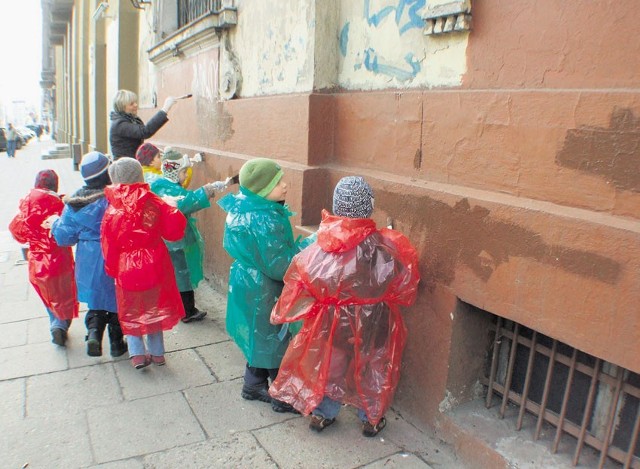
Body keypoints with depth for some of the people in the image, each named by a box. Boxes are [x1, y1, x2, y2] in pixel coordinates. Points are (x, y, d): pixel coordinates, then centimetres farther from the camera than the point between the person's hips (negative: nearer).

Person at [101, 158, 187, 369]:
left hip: (127, 269, -1)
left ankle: (137, 353, 10)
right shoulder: (154, 203, -10)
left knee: (131, 312, 17)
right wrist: (172, 209, 9)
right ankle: (157, 353, 25)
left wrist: (113, 270, 10)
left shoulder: (112, 211, -11)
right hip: (155, 266, 1)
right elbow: (174, 229, -9)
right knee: (154, 308, 18)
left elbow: (109, 247, -5)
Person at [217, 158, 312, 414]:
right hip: (263, 292, -9)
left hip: (247, 283, 9)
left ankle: (254, 386, 42)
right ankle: (283, 398, 27)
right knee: (277, 342, 9)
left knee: (260, 339, 25)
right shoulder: (262, 222, -30)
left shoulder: (244, 207, 0)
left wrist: (299, 247, 6)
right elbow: (280, 266, -26)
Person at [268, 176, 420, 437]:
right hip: (371, 322, -1)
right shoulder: (385, 247, -23)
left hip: (330, 319, 2)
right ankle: (371, 419, 38)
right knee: (371, 367, 21)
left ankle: (321, 414, 40)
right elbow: (404, 288, -12)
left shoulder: (319, 248, -19)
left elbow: (299, 286, -10)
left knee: (328, 363, 23)